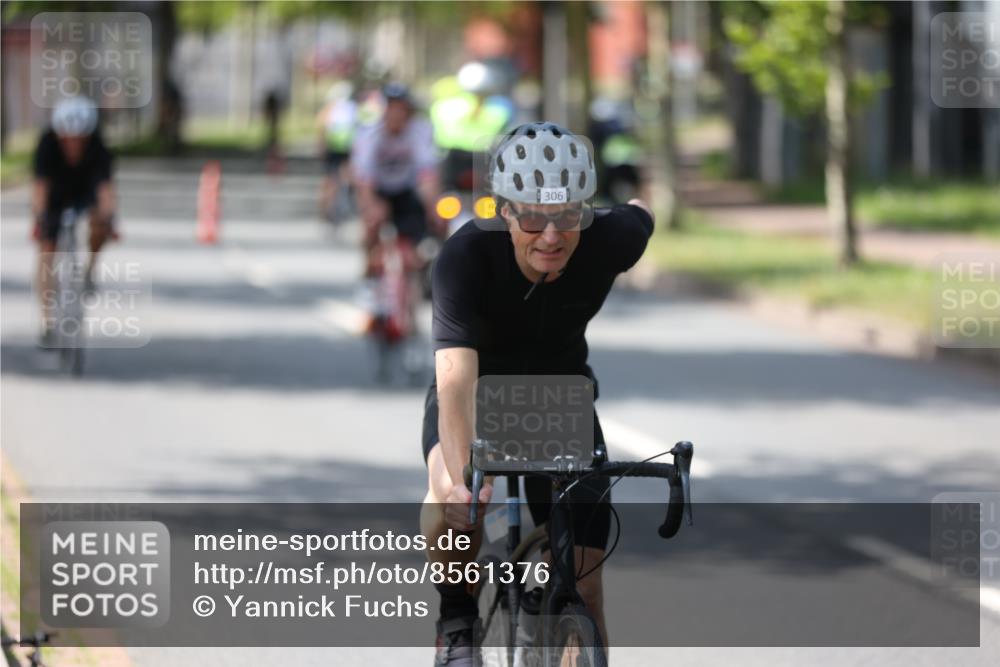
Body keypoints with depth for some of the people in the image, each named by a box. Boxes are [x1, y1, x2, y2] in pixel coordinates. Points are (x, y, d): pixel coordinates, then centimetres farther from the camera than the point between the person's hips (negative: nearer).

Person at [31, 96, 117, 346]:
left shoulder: (97, 147, -32)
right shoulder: (47, 144, -33)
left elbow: (105, 186, -41)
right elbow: (40, 185, -40)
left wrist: (108, 219, -56)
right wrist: (38, 220, -54)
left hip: (85, 193, 0)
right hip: (55, 196, 0)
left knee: (100, 222, -31)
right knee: (46, 250, -9)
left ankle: (89, 270, -5)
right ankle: (46, 320, -1)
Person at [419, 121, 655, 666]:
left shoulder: (608, 240, -26)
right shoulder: (464, 257, -35)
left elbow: (642, 214, 0)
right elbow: (456, 380, -46)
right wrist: (460, 478, -60)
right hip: (476, 394, -2)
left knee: (582, 593, -7)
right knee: (457, 499, -36)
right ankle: (457, 617, -7)